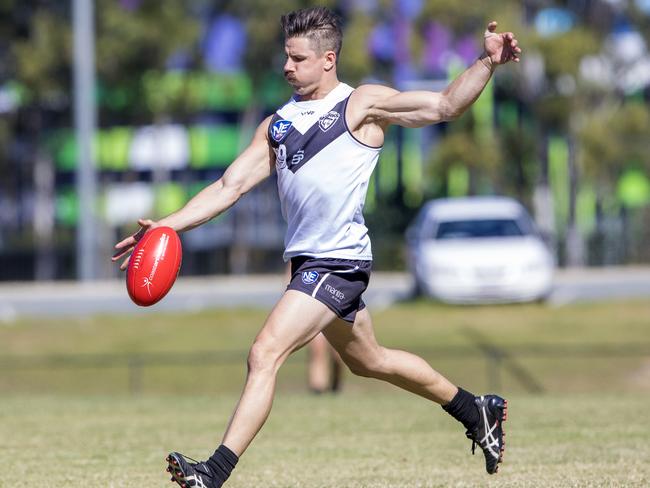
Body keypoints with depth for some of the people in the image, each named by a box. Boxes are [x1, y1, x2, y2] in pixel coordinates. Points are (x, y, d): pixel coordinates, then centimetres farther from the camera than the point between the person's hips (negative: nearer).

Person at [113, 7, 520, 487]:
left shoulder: (362, 104, -2)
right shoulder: (277, 124, 16)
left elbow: (444, 105, -8)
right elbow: (230, 186, 13)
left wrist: (486, 64, -23)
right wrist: (165, 226, 4)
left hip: (340, 261, -8)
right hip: (308, 261, 8)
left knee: (265, 354, -18)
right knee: (368, 360, 21)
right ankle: (476, 411, 39)